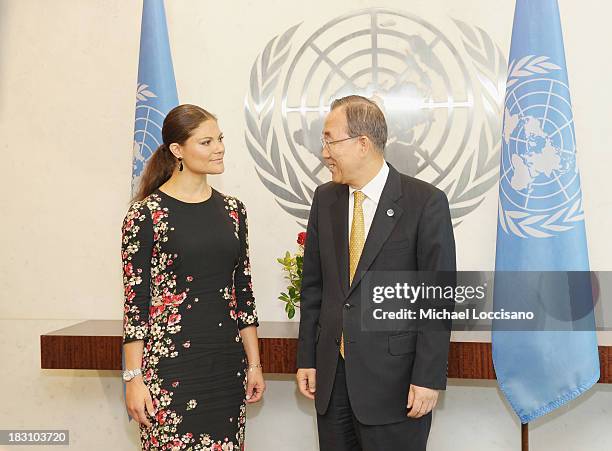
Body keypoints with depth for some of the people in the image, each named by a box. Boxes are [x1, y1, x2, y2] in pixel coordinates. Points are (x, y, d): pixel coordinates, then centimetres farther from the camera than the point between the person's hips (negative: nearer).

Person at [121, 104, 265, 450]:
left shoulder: (232, 210, 7)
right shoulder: (146, 214, -8)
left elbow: (243, 291, 10)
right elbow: (135, 300, -7)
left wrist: (254, 363, 9)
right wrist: (134, 378, -8)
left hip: (227, 363, 5)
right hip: (170, 362, -4)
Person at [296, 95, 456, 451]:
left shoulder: (426, 202, -9)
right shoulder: (325, 198, 6)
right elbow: (313, 284, 10)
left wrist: (429, 378, -12)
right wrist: (307, 358, 9)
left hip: (393, 378, -4)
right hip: (331, 374, 5)